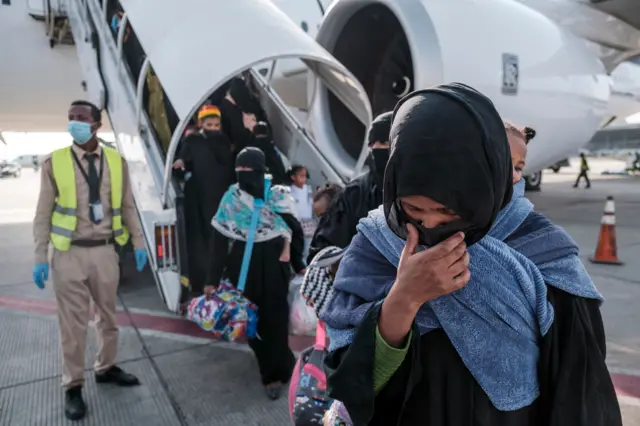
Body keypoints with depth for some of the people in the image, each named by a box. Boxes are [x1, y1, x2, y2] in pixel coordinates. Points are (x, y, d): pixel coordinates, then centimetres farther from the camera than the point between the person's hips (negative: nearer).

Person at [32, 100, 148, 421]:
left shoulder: (116, 161, 2)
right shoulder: (54, 162, -4)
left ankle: (106, 368, 37)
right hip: (70, 253, -2)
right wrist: (40, 257, -4)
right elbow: (43, 213, -1)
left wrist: (138, 243, 4)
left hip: (106, 251, 3)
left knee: (108, 315, 16)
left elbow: (128, 206, 7)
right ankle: (73, 386, 23)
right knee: (72, 322, 6)